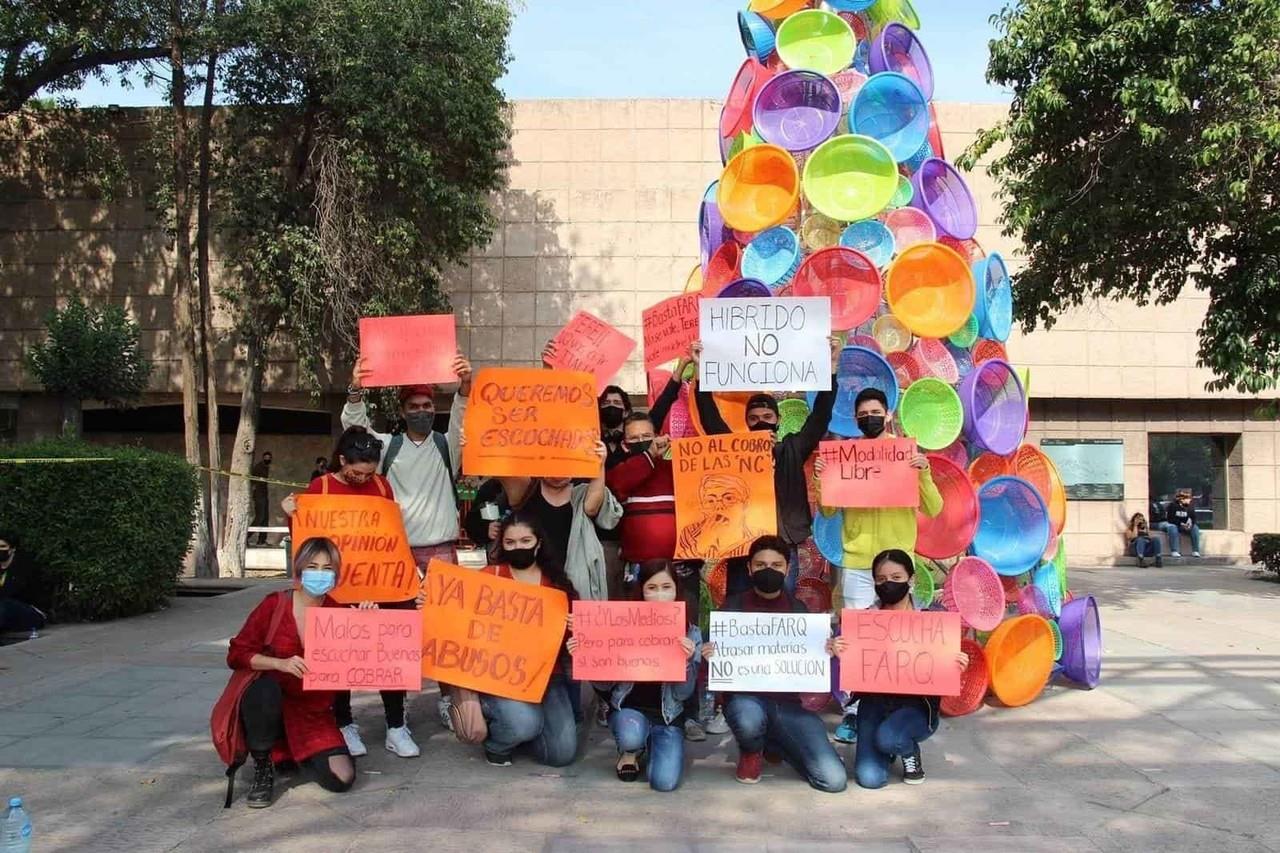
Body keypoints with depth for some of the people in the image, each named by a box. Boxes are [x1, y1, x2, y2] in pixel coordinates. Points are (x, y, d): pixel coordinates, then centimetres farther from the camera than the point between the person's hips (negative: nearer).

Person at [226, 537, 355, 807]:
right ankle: (263, 768, -10)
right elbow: (236, 654, -9)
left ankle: (290, 753, 17)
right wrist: (280, 664, -25)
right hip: (269, 704, -2)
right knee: (265, 688, -38)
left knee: (341, 779, -16)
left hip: (314, 714, 2)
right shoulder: (275, 605, -6)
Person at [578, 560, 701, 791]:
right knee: (631, 736, -35)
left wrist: (687, 660, -27)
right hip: (629, 708, 0)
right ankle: (631, 752, 5)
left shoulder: (689, 632, -6)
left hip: (667, 715, 0)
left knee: (665, 781, -21)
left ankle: (649, 747, 16)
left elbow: (683, 694, -8)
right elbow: (606, 683, -1)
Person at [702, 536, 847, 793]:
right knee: (749, 718, -41)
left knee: (834, 780, -13)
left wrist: (828, 652, -10)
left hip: (788, 703, 3)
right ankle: (751, 752, 1)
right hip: (746, 698, -2)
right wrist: (707, 656, -19)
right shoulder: (733, 607, 3)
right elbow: (715, 655, 4)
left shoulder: (798, 610, 9)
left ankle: (774, 742, 18)